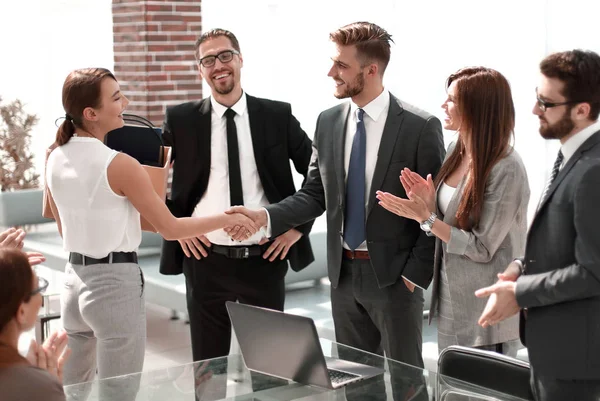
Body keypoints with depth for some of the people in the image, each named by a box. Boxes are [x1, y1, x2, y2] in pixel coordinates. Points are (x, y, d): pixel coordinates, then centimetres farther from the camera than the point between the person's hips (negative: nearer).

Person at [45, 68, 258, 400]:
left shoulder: (55, 160, 2)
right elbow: (170, 228, -12)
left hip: (75, 279, 7)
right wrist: (227, 219, -1)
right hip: (115, 283, -7)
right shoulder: (119, 164, -18)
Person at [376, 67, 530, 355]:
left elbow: (482, 248, -19)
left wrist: (425, 217, -19)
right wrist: (429, 203, -9)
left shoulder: (506, 170, -21)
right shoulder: (456, 152, 4)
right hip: (450, 302, 8)